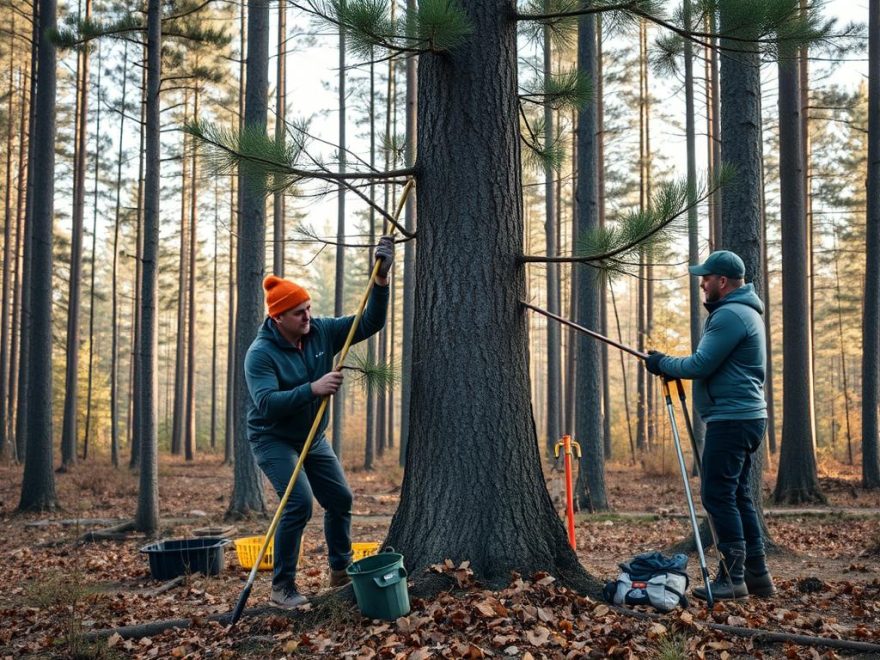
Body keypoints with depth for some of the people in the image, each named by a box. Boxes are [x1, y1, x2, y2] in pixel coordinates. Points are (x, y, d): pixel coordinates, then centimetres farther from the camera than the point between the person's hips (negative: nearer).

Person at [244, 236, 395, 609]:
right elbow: (267, 404, -34)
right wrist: (312, 389, -42)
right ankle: (282, 588, -7)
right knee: (299, 503, -20)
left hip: (312, 438, 7)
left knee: (340, 499, 10)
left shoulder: (322, 332, -7)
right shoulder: (261, 353, -22)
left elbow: (370, 323, -9)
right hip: (273, 439, -7)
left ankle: (341, 570, 30)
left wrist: (381, 279, -21)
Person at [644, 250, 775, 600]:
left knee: (718, 495, -8)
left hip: (731, 419, -11)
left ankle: (733, 577, -6)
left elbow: (700, 365, -18)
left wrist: (662, 363, -3)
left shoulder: (730, 315, -15)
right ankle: (756, 574, 16)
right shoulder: (742, 311, 19)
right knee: (737, 495, 13)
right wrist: (671, 367, 14)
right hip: (743, 417, 11)